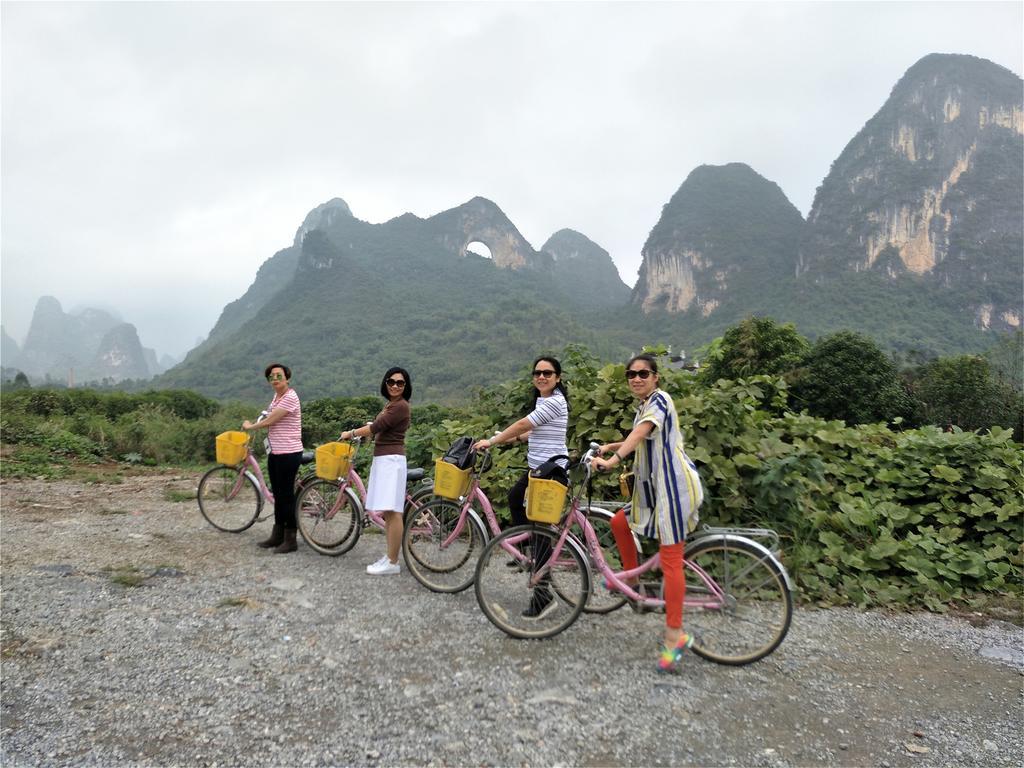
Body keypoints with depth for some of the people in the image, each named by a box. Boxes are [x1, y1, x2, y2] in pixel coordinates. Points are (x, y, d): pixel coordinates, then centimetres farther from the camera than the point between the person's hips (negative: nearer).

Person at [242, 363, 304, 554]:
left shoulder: (290, 398, -17)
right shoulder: (276, 396, 12)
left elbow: (270, 421, -16)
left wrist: (250, 426, 0)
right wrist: (252, 424, 10)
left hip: (288, 454, -9)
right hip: (274, 452, 9)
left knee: (286, 495, -2)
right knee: (278, 494, 15)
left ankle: (290, 540, 8)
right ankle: (277, 536, 26)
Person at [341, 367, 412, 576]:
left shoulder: (400, 406, -12)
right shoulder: (391, 404, 18)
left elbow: (376, 427, -14)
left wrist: (350, 433, -2)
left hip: (391, 460, -10)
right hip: (382, 459, 10)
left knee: (392, 512, -8)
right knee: (386, 512, 12)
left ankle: (393, 562, -4)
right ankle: (389, 556, 19)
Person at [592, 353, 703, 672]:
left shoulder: (659, 399, -11)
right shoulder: (643, 406, 17)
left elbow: (641, 432, -29)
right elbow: (641, 441, 31)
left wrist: (613, 460, -39)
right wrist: (611, 446, 19)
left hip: (673, 484, -9)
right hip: (654, 486, 10)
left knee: (670, 559, -8)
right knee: (619, 522, 17)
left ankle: (675, 635, -1)